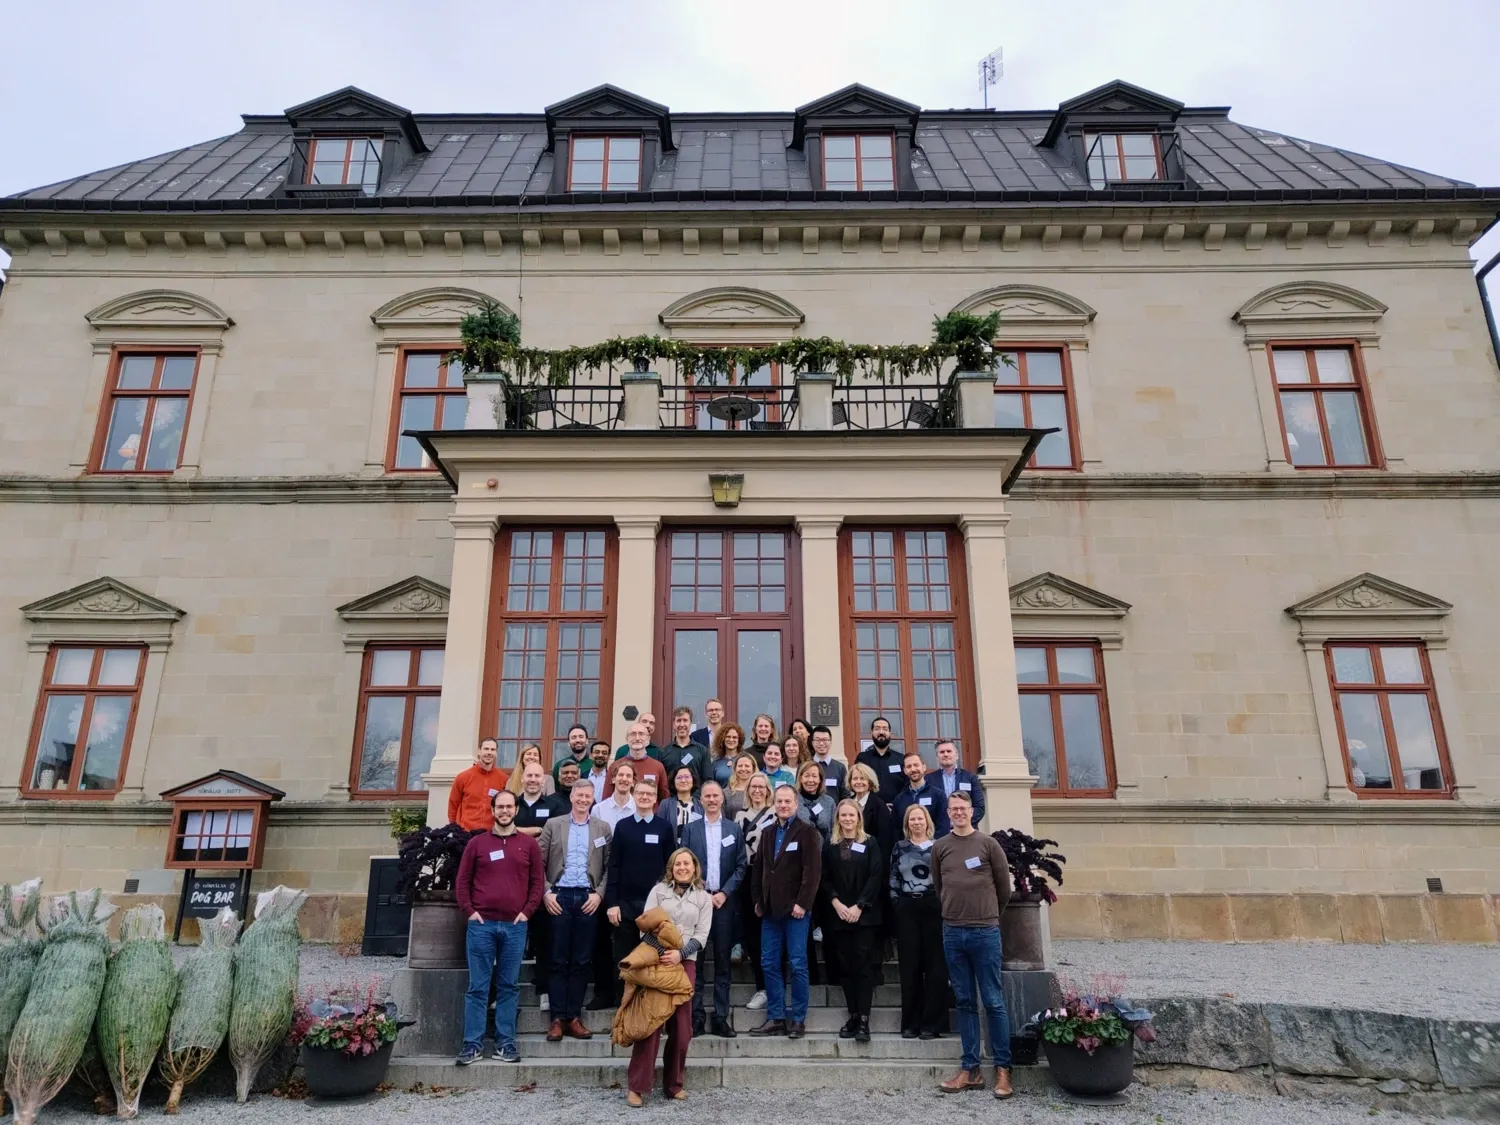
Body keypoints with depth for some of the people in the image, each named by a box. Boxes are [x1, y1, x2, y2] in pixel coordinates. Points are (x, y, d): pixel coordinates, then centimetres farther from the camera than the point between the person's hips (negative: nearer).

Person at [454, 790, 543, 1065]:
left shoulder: (529, 844, 7)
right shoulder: (477, 843, 6)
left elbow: (537, 882, 7)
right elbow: (462, 881, 6)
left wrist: (526, 912, -3)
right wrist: (469, 911, -4)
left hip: (515, 926, 1)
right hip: (481, 924, 0)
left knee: (509, 986, 6)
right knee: (477, 987, 3)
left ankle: (505, 1043, 13)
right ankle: (472, 1044, 10)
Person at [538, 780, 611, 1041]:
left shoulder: (603, 828, 8)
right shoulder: (553, 825, 7)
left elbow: (609, 866, 6)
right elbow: (539, 863, 4)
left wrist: (599, 893, -5)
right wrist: (546, 893, -5)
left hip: (588, 899, 1)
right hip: (559, 897, -1)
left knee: (582, 961, 3)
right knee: (558, 960, 2)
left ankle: (574, 1017, 11)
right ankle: (558, 1018, 8)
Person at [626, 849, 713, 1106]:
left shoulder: (704, 898, 12)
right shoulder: (658, 890, 10)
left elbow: (702, 935, 3)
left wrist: (680, 954, -13)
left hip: (685, 963, 2)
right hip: (655, 959, -1)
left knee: (681, 1026, 2)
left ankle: (673, 1083, 16)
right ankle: (636, 1085, -1)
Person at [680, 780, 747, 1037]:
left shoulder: (734, 829, 6)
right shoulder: (690, 829, 5)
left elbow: (741, 866, 3)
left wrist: (724, 893, -8)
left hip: (724, 900, 0)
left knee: (723, 960, 5)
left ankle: (721, 1016, 11)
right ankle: (695, 1015, 9)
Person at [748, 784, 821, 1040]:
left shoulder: (807, 832, -4)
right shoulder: (767, 832, 14)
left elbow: (813, 870, -11)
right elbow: (759, 868, 16)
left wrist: (802, 903, -16)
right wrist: (759, 900, 10)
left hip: (796, 908, -6)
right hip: (770, 909, 6)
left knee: (797, 964, -1)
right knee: (769, 963, 6)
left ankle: (798, 1019, 8)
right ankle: (775, 1017, 14)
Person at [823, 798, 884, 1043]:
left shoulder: (870, 843, 3)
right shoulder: (830, 846, 9)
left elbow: (876, 877, -5)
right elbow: (825, 879, 5)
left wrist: (859, 906, -12)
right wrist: (836, 903, -10)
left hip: (865, 914, -2)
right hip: (839, 914, 3)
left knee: (864, 965, -6)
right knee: (846, 965, 5)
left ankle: (864, 1019, -6)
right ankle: (853, 1015, 12)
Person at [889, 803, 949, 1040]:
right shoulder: (900, 847, 11)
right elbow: (893, 878, 9)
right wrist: (896, 903, 0)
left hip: (933, 907, -1)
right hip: (906, 908, 1)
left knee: (934, 964, -1)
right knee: (909, 966, 3)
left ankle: (931, 1023, 5)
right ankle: (910, 1023, 10)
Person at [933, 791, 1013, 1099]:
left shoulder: (988, 843, -1)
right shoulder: (939, 847, 6)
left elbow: (1004, 886, 6)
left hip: (985, 932, -2)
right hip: (952, 933, 3)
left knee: (993, 1002, 1)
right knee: (965, 1002, 8)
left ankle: (1002, 1068, 9)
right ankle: (970, 1068, 14)